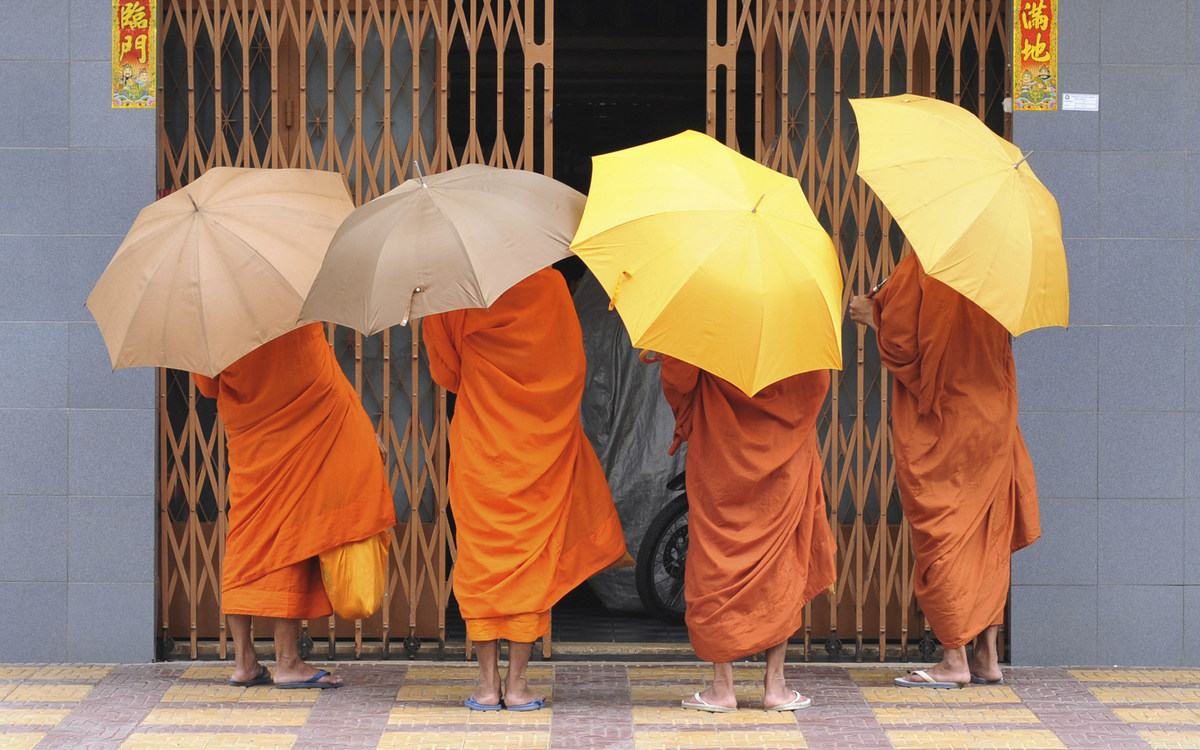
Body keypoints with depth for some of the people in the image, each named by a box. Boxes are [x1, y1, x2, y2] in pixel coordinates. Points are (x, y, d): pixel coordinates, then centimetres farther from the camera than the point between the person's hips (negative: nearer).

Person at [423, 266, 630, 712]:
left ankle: (488, 682, 6)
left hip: (478, 441, 0)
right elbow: (572, 367, 0)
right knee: (532, 553, 6)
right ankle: (517, 683, 5)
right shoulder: (550, 284, -9)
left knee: (480, 555, 7)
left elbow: (445, 372, 3)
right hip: (541, 444, 0)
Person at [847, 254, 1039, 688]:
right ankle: (987, 655, 13)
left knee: (940, 537, 0)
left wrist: (871, 315, 5)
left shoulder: (917, 270, -15)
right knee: (987, 535, 12)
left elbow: (899, 347, -15)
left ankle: (955, 659, -2)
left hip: (936, 428, -6)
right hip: (992, 422, 6)